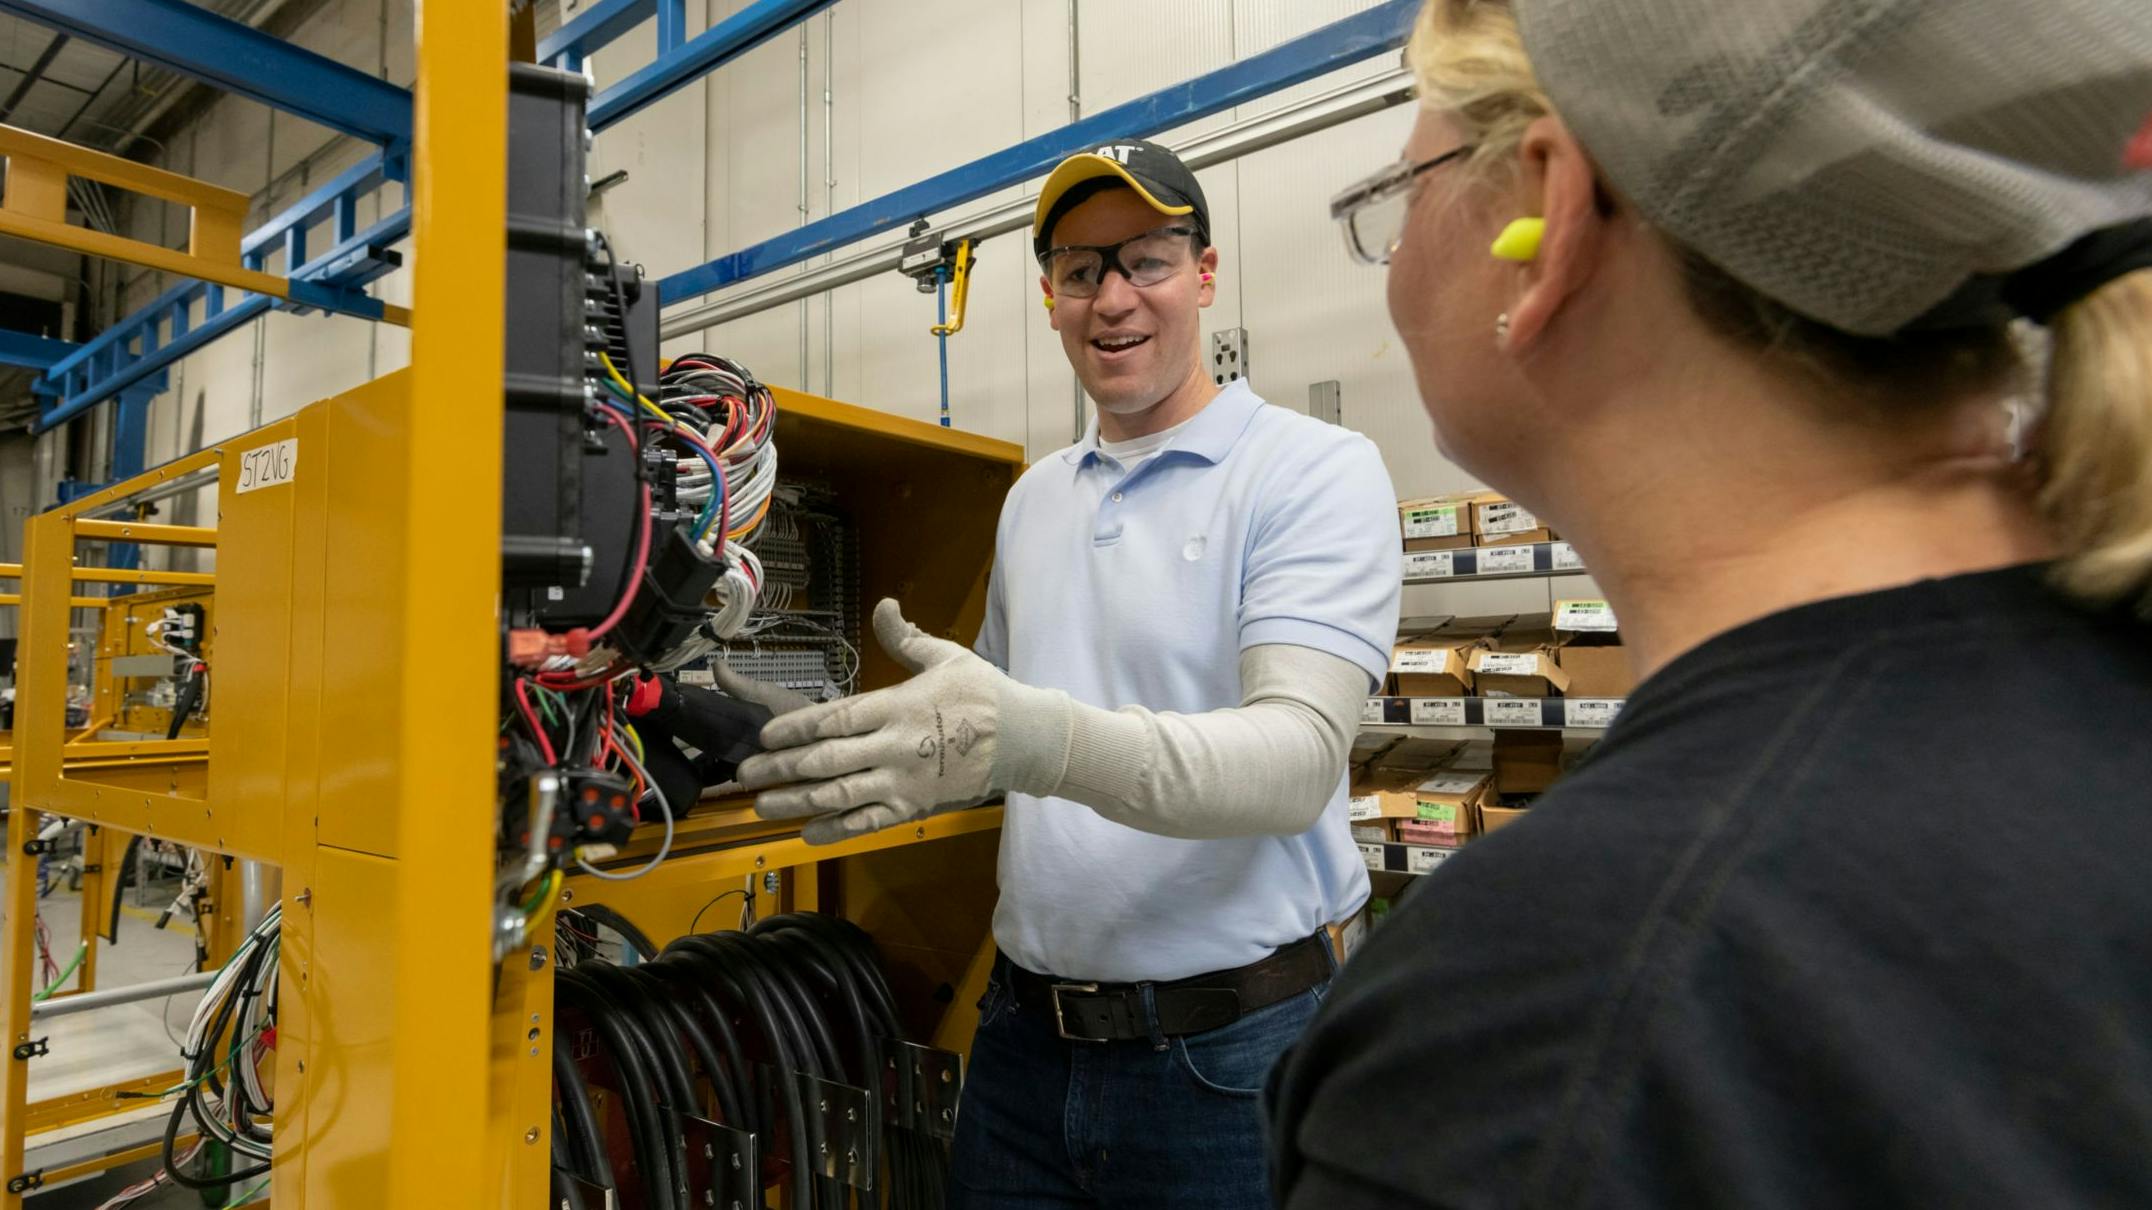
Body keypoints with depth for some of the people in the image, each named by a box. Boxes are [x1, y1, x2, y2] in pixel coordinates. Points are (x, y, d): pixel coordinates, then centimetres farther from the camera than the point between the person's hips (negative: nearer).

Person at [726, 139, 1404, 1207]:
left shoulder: (1318, 469, -11)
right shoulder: (1032, 498, 9)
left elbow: (1300, 757, -24)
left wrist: (1036, 738, -38)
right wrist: (821, 740, 2)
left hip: (1228, 1050, -5)